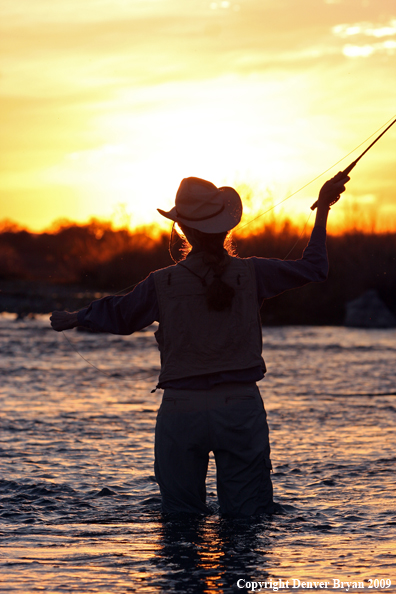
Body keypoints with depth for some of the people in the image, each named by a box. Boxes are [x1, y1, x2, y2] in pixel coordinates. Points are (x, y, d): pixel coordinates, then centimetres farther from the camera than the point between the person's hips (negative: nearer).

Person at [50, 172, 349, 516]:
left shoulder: (162, 284, -4)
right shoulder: (251, 275, -3)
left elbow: (120, 317, 13)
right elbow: (313, 269, 9)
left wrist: (77, 318, 33)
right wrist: (323, 210, 19)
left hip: (181, 410, 0)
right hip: (240, 407, 0)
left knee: (181, 516, 8)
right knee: (248, 516, 4)